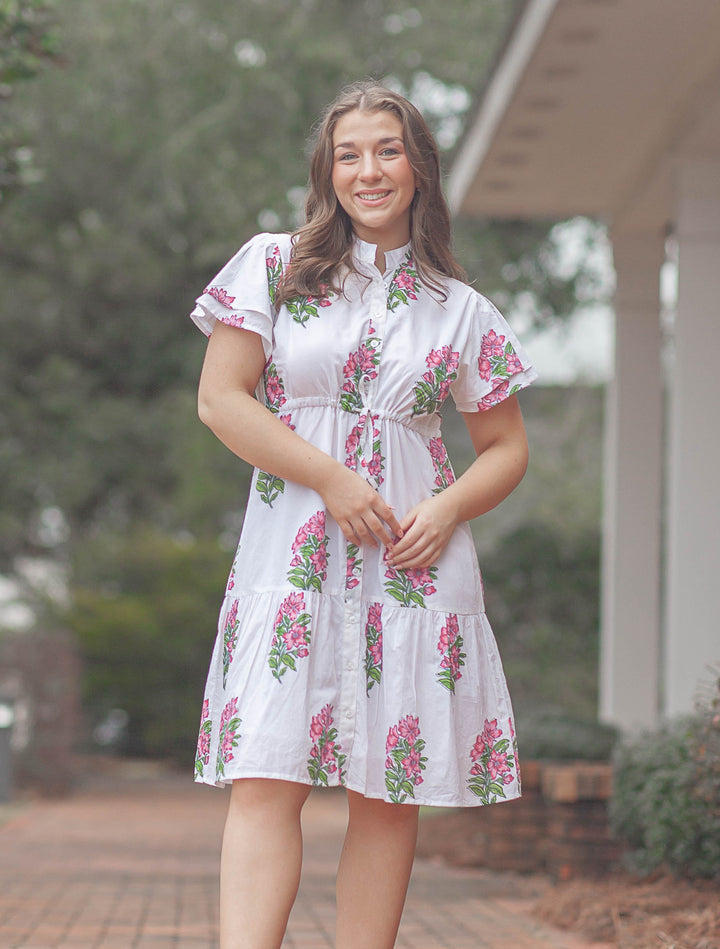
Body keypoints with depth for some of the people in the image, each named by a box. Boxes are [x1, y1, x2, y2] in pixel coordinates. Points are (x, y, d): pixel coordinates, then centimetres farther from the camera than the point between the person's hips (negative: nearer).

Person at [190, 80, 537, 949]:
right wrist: (331, 479, -9)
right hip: (293, 554, -2)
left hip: (415, 563, 2)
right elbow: (221, 398, 0)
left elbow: (505, 446, 15)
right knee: (264, 782, -12)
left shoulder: (460, 310, 11)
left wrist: (448, 511, -5)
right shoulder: (273, 267, 7)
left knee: (388, 793, 1)